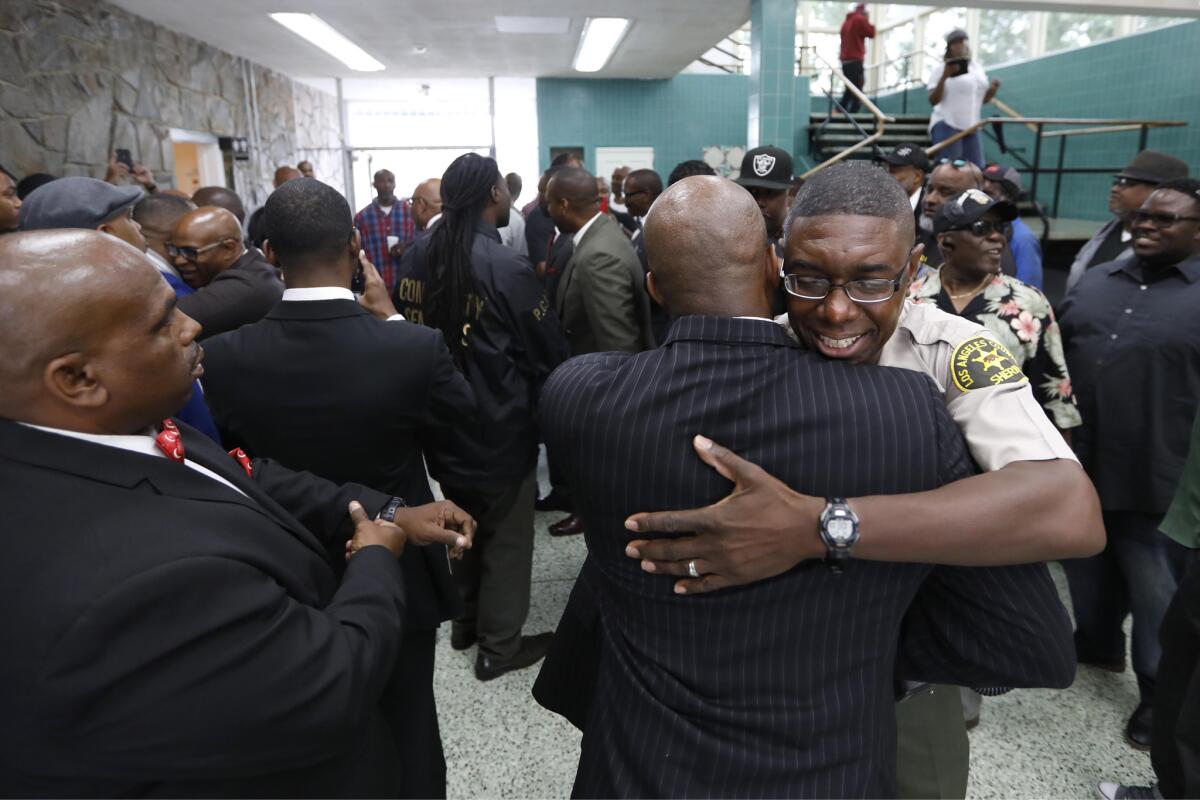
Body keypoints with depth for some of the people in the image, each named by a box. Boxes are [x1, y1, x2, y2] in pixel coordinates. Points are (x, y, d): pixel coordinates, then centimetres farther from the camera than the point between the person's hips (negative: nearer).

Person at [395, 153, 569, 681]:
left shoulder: (416, 259, -3)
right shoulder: (507, 267, -20)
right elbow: (549, 353, -13)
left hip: (441, 421, 6)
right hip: (500, 430, -6)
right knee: (506, 538, 11)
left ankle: (464, 622, 40)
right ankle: (499, 646, 25)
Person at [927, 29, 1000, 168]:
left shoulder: (978, 68, 16)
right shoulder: (941, 69, -2)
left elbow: (982, 100, 22)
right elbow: (933, 101, -11)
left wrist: (993, 90, 1)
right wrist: (944, 77, -22)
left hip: (972, 128, 7)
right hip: (947, 126, -6)